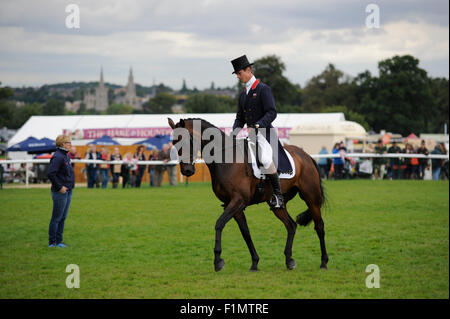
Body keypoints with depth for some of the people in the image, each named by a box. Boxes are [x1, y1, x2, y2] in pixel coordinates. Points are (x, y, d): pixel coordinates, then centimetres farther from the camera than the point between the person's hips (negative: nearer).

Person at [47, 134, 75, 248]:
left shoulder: (66, 156, 13)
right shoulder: (58, 157, -16)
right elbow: (51, 174, -23)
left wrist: (69, 186, 12)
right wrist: (59, 187, -19)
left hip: (68, 191, 9)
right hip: (60, 192, -9)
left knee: (62, 218, 13)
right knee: (56, 218, -2)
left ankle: (59, 241, 20)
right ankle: (52, 242, 4)